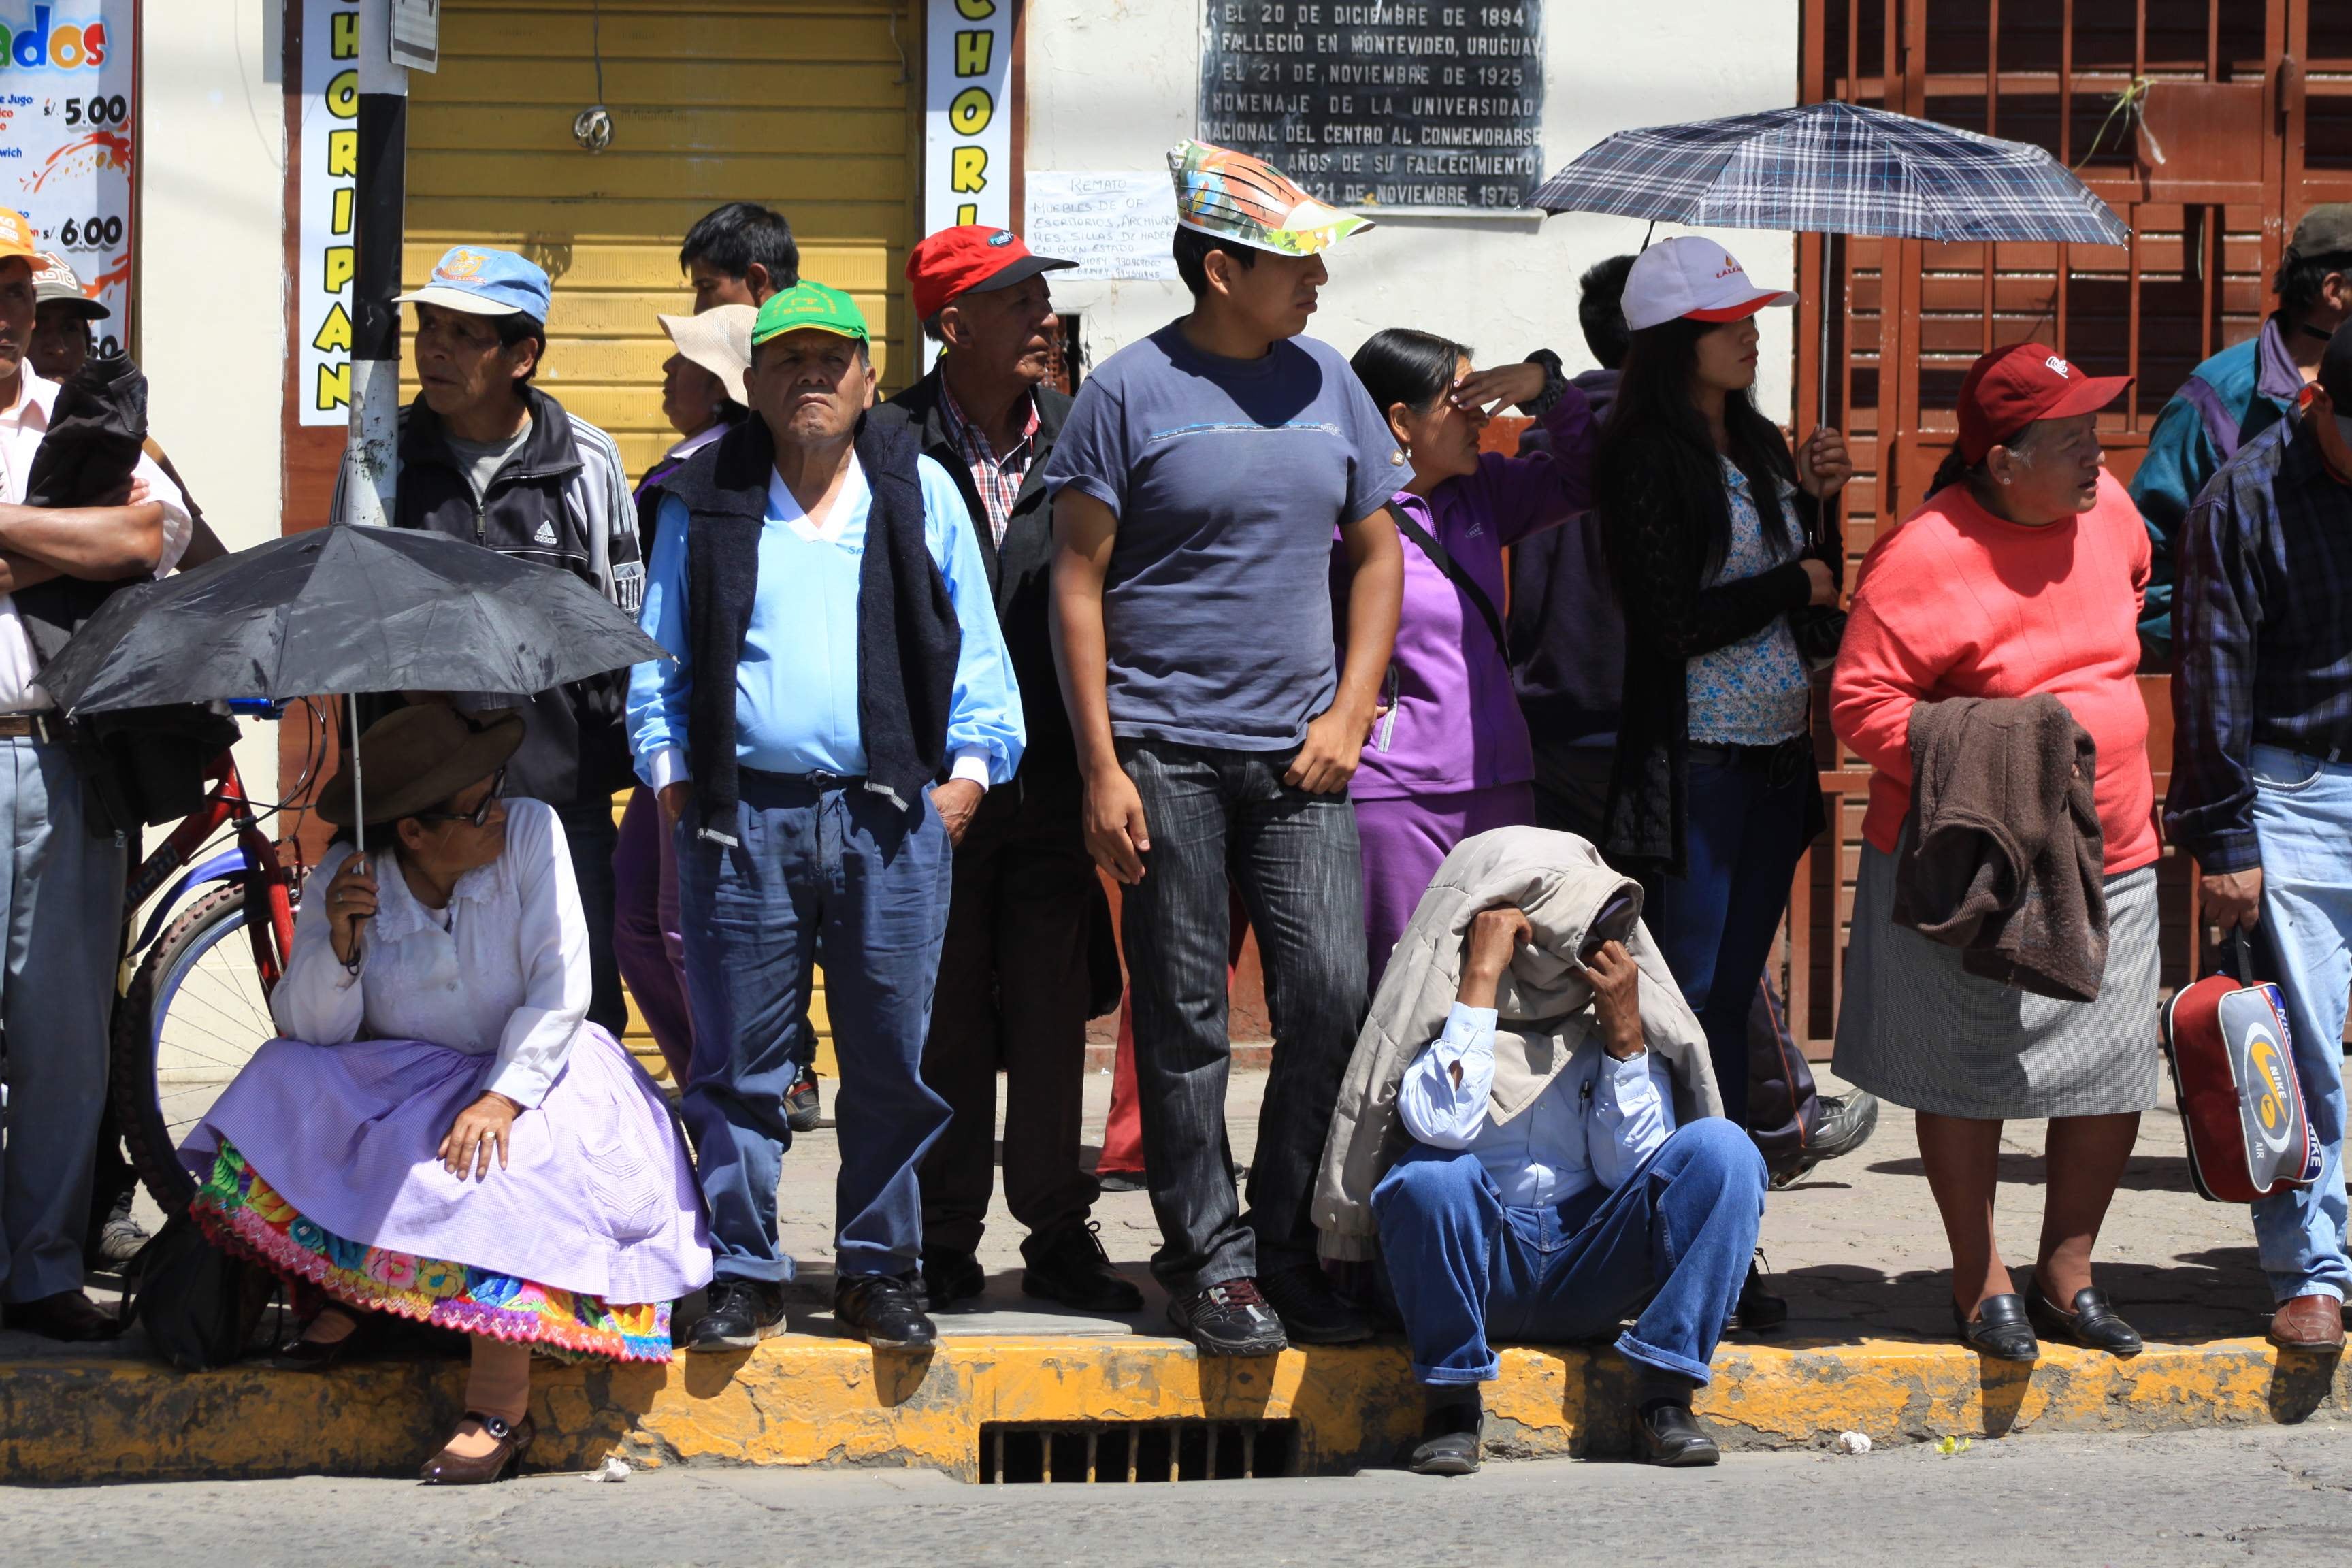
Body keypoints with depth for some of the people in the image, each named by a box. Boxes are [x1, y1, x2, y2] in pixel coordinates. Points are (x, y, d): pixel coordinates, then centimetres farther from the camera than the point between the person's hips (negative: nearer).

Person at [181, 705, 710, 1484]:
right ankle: (339, 1299, -10)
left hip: (531, 1068, -3)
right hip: (403, 1084, 3)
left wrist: (501, 1097, -28)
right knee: (286, 1082, -22)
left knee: (495, 1158, -35)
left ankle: (499, 1411, -35)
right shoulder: (345, 880, -8)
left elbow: (559, 986, -16)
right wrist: (341, 943, -29)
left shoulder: (530, 833, -12)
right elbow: (311, 1030, -10)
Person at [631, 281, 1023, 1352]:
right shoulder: (703, 502, 9)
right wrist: (671, 777, 3)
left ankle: (880, 1272, 12)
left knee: (891, 1061, 2)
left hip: (889, 820, 0)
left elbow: (975, 649, 11)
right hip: (742, 818, 0)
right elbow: (657, 659, 12)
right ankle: (743, 1275, 10)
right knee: (739, 1063, 2)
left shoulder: (921, 494, 10)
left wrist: (969, 770, 3)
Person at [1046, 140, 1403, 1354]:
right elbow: (1079, 580, -3)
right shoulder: (1131, 391, -3)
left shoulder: (1324, 383, 10)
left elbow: (1377, 556, 17)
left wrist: (1351, 714, 4)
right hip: (1167, 751, -4)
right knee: (1185, 1020, 0)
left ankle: (1289, 1247, 8)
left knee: (1333, 1000, -4)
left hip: (1298, 755, 4)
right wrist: (1101, 767, -8)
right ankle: (1207, 1259, 9)